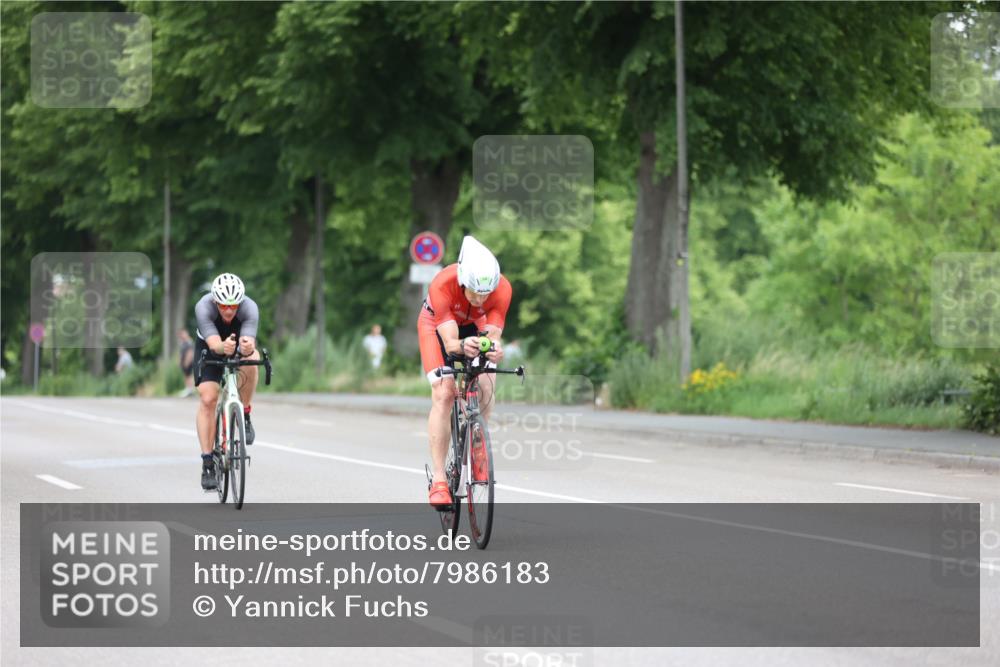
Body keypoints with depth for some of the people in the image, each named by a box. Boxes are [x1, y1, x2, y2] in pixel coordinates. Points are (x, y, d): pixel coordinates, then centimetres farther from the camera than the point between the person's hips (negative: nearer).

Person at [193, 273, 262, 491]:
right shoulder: (203, 307, -35)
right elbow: (213, 343, -46)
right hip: (210, 348, 0)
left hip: (240, 344, 0)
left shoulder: (250, 308, -34)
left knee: (250, 362, -34)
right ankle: (207, 462, -10)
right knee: (208, 399, -16)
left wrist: (247, 348, -69)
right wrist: (223, 347, -69)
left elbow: (249, 343, -46)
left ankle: (245, 415, -11)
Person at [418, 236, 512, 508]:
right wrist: (462, 346, -65)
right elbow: (449, 342, -43)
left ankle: (476, 450, 8)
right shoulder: (442, 285, -40)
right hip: (437, 325, -3)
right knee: (443, 394, -19)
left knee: (486, 389, -18)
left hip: (474, 325, 3)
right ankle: (439, 480, -18)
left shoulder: (502, 289, -33)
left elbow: (493, 335, -34)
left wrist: (494, 349, -58)